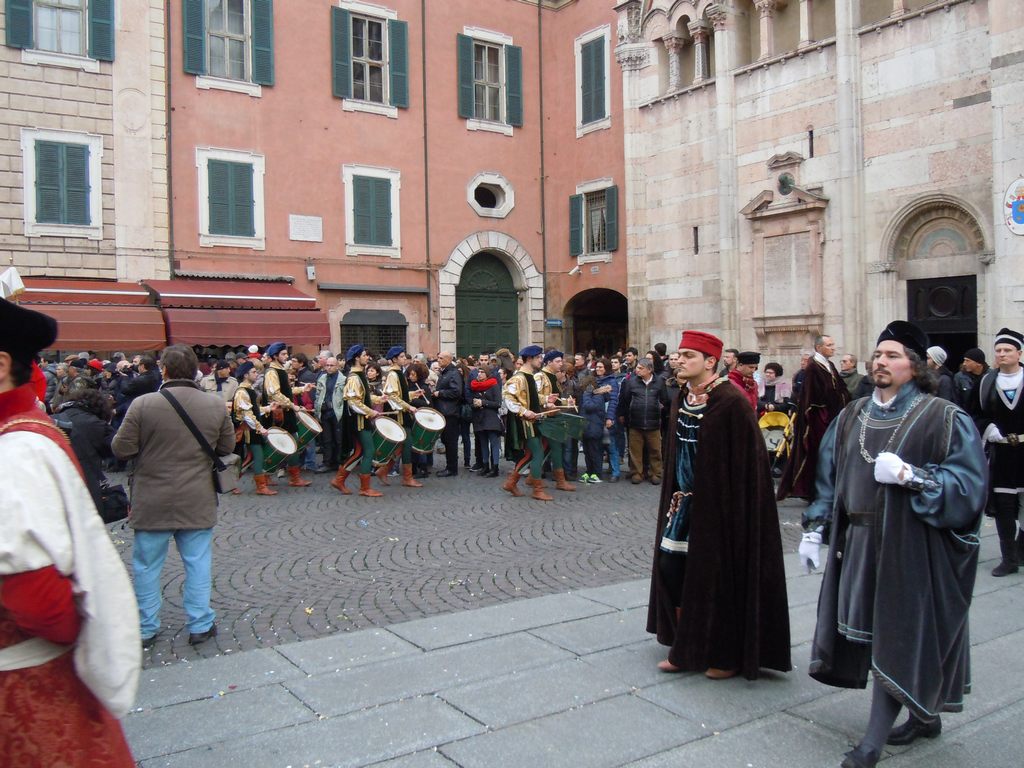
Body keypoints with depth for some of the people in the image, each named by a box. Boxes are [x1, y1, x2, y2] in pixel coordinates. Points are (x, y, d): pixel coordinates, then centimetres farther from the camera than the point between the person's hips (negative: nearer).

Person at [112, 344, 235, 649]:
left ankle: (146, 630, 23)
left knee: (147, 566, 13)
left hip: (152, 503, -1)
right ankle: (200, 625, 18)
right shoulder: (216, 405, -6)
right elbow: (227, 447, 4)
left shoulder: (143, 404, -14)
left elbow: (121, 449, -10)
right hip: (198, 503, 2)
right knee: (198, 563, 12)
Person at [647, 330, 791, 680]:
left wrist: (731, 510, -17)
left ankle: (729, 655, 23)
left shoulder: (731, 402, -17)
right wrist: (674, 498, 11)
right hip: (684, 503, 7)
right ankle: (685, 648, 25)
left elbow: (746, 463, -17)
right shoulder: (681, 399, 6)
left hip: (719, 506, -7)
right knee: (671, 569, 9)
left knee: (720, 577, 4)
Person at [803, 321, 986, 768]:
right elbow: (829, 477, 15)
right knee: (869, 633, 12)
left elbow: (968, 487, -13)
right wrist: (814, 529, 11)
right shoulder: (851, 417, 10)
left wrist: (910, 475, -25)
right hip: (856, 542, 6)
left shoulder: (945, 420, -6)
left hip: (908, 546, -6)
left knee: (894, 638, -1)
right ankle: (924, 715, 33)